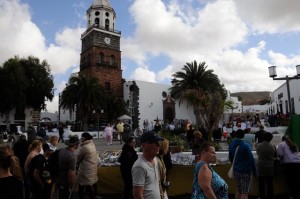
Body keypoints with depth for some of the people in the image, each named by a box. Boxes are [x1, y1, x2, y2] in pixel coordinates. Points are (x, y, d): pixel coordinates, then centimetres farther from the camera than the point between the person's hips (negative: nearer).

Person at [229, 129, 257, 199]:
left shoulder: (231, 145, 2)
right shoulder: (245, 146, -17)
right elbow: (251, 160, -14)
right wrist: (254, 172, -4)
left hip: (236, 170, 6)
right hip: (245, 171, -6)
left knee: (238, 190, 18)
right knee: (245, 192, 0)